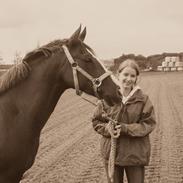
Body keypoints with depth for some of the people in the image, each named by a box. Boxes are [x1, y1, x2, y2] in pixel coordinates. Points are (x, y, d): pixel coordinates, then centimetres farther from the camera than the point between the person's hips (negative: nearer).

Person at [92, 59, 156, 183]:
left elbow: (149, 124, -10)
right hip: (111, 152, 1)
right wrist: (107, 129, -18)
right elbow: (96, 121, 3)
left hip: (136, 154, -1)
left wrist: (126, 128, -22)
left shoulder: (143, 99, -7)